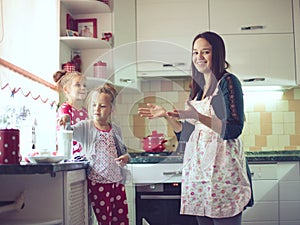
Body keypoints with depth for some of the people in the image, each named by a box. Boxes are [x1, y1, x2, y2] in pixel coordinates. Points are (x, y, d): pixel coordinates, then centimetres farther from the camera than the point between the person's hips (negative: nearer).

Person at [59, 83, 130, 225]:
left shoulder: (115, 129, 8)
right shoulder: (86, 126, -3)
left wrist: (126, 157, -3)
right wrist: (64, 123, -40)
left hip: (117, 181, 4)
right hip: (97, 182, -4)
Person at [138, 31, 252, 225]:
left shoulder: (228, 82, -4)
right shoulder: (196, 89, 17)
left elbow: (234, 129, -14)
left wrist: (199, 117, -24)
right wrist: (166, 115, 7)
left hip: (222, 167, -7)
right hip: (198, 167, 7)